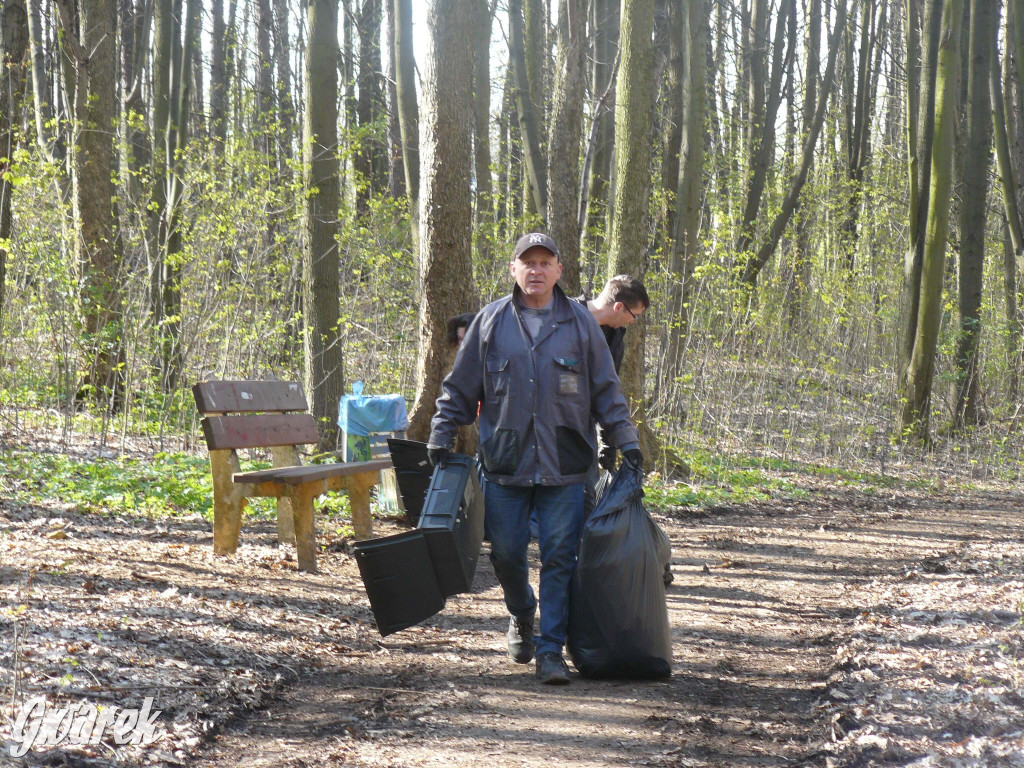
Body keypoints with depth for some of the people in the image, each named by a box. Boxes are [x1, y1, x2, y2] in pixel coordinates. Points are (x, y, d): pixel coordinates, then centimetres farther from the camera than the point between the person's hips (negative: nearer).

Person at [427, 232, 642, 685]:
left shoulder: (580, 323, 6)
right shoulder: (491, 322, 6)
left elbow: (606, 391, 11)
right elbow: (459, 388, 11)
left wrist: (627, 442, 5)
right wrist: (440, 438, 6)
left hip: (565, 466, 0)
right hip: (504, 465, 1)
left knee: (559, 559, -3)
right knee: (507, 555, 5)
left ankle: (551, 650, 4)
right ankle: (521, 618, 34)